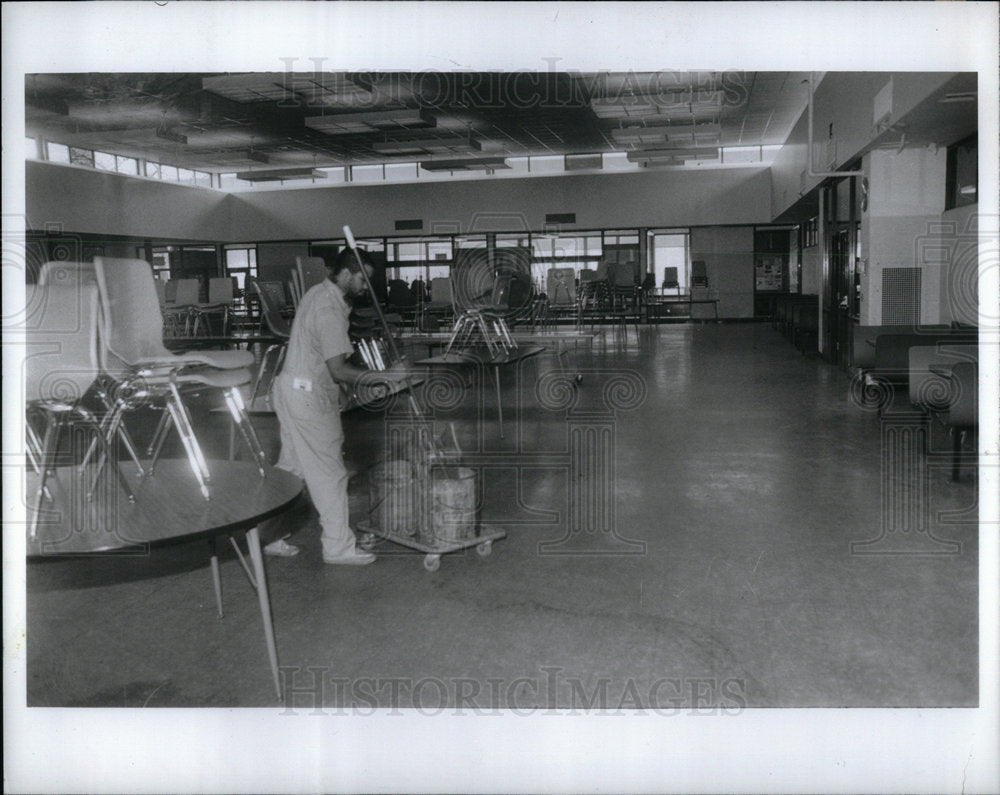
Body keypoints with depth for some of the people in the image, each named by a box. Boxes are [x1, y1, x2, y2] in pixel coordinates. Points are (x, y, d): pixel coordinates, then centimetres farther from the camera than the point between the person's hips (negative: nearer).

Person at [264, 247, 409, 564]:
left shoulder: (318, 294, 12)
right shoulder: (330, 310, -21)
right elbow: (338, 370, -24)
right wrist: (383, 376, -19)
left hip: (292, 388, 10)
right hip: (308, 398, -10)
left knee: (291, 467, 16)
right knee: (329, 473, -2)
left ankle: (274, 537, 23)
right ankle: (338, 547, 7)